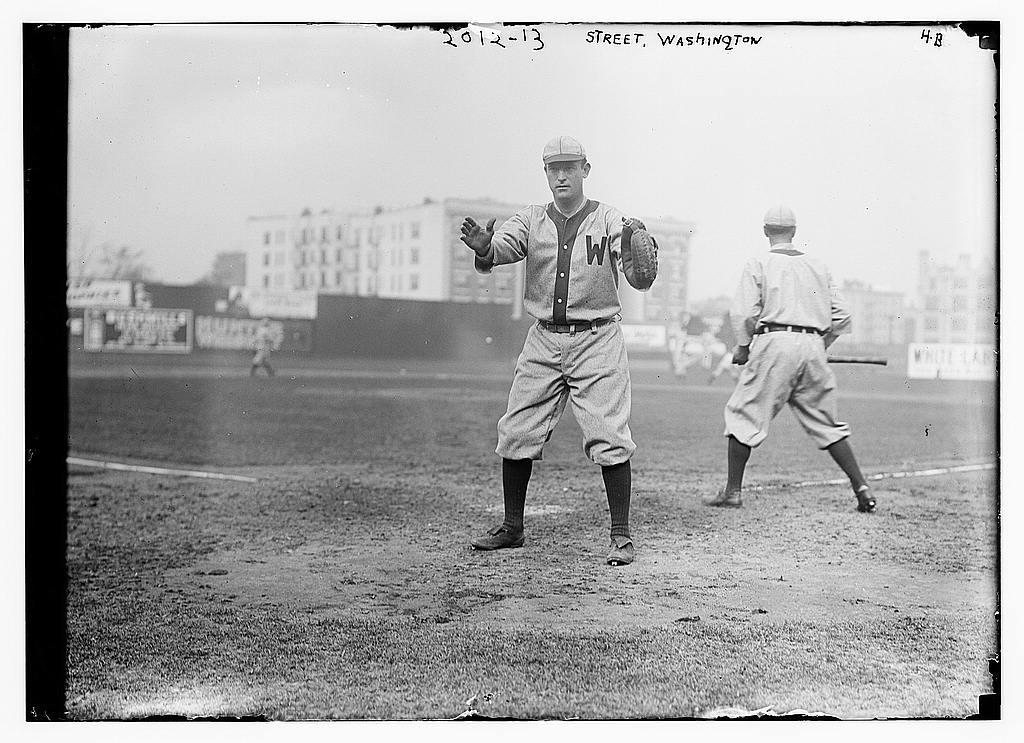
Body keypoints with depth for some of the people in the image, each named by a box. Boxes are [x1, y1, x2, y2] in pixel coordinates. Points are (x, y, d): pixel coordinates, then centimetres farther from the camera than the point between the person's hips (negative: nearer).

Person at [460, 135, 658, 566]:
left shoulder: (611, 222, -1)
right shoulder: (531, 222, 6)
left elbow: (641, 280, -12)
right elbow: (503, 246, -14)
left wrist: (641, 255, -35)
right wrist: (483, 248, -37)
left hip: (597, 341, -3)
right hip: (543, 341, 3)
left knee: (609, 440, -9)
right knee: (516, 434, 5)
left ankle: (621, 535, 2)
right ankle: (512, 527, 20)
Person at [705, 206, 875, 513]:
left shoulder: (758, 264, 4)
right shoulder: (818, 266, 16)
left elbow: (744, 313, -7)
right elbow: (842, 316, 12)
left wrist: (742, 347, 7)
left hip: (774, 341, -4)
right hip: (813, 346, 4)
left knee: (744, 414, 5)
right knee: (826, 422, 12)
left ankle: (733, 490, 4)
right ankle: (861, 488, 8)